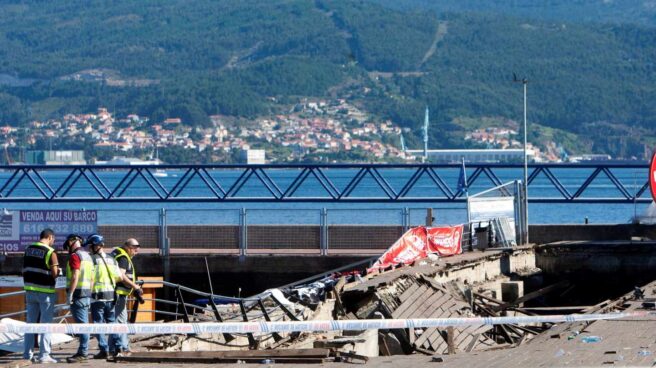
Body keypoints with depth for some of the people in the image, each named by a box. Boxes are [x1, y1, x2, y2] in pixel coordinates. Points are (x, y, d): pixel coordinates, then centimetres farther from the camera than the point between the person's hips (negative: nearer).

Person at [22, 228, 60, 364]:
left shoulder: (28, 249, 7)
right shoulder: (50, 252, -14)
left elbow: (24, 270, 12)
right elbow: (55, 274, -16)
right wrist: (58, 271, 6)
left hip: (30, 290, 6)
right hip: (46, 291, -6)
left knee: (30, 322, 13)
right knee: (46, 323, 0)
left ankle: (27, 354, 14)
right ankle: (44, 355, -2)